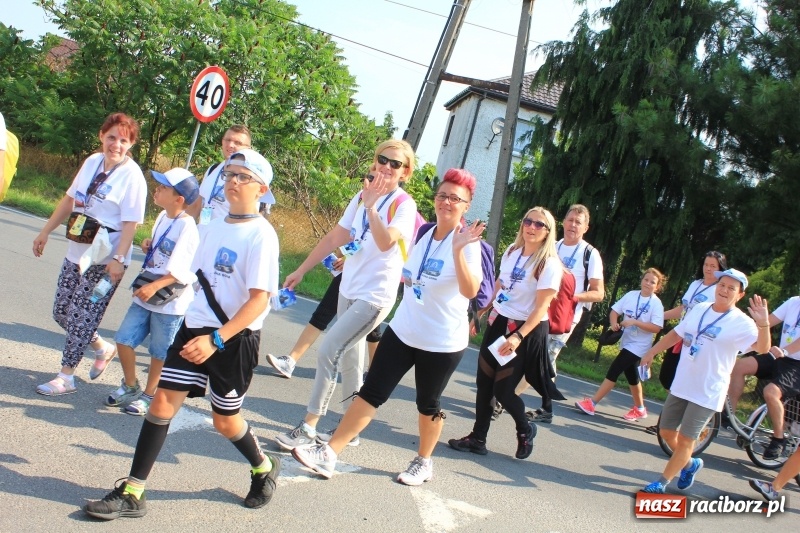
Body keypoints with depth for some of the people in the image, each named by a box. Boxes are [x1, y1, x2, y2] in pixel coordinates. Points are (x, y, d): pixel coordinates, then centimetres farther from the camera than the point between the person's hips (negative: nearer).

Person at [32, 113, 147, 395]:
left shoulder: (132, 176, -15)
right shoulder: (92, 162, 6)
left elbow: (130, 222, -18)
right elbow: (70, 198, 14)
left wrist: (118, 259, -25)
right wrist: (46, 231, 17)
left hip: (105, 260, -8)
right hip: (76, 253, 8)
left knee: (80, 317, -2)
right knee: (62, 312, 13)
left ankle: (66, 377, 12)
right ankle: (102, 348, 34)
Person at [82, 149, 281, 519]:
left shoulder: (261, 235, -14)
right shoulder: (214, 226, 8)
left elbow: (259, 299, -20)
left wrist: (216, 339, -26)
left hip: (235, 338, -6)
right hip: (195, 327, 6)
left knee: (224, 420, 8)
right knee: (163, 400, -2)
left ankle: (264, 468, 36)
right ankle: (132, 493, 5)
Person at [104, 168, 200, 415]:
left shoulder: (186, 226, -18)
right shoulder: (162, 217, 8)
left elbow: (181, 270, -23)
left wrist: (154, 286, -29)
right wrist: (149, 246, 3)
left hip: (170, 301, -8)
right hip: (146, 295, 8)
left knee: (160, 353, 7)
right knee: (124, 339, 7)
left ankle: (148, 395, 23)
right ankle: (130, 386, 26)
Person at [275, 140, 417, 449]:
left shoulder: (404, 205, -12)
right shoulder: (363, 196, 7)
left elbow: (386, 242, -30)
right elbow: (335, 237, 13)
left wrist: (371, 206, -30)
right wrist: (301, 270, 14)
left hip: (375, 296, -7)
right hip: (349, 289, 7)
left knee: (327, 354, -12)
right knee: (348, 359, 14)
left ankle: (308, 428, -1)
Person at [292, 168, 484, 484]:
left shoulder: (467, 244, -14)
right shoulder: (424, 232, 4)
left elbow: (470, 290, -32)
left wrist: (458, 249, -39)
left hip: (442, 342, -5)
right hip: (402, 330, 5)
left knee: (428, 404, 12)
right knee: (371, 392, 2)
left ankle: (424, 462, 34)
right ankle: (329, 454, 4)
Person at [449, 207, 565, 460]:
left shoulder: (549, 265, -16)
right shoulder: (511, 252, 5)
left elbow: (541, 308, -19)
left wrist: (518, 336, -26)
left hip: (526, 330, -6)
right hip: (498, 322, 6)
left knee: (503, 389, -3)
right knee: (484, 382, 6)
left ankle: (525, 430, 25)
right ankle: (478, 438, 18)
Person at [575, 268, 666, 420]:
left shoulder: (656, 304, -12)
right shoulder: (631, 295, 2)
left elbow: (656, 328, -19)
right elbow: (615, 310, 6)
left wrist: (635, 322, -25)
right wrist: (614, 323, -14)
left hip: (638, 346, -6)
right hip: (626, 342, 6)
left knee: (614, 371, -11)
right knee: (631, 376, 17)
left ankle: (591, 403, -9)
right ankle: (640, 409, 35)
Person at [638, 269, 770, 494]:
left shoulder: (741, 323, -12)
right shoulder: (699, 309, 5)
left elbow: (762, 347, -26)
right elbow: (676, 334, 17)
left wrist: (764, 324, -43)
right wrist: (651, 352, 15)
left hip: (707, 393, -6)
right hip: (680, 386, 6)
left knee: (685, 440, -1)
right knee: (666, 432, 13)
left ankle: (662, 482, 14)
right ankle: (690, 464, 39)